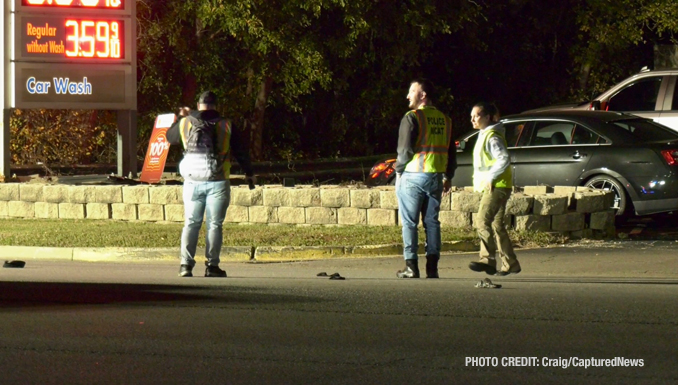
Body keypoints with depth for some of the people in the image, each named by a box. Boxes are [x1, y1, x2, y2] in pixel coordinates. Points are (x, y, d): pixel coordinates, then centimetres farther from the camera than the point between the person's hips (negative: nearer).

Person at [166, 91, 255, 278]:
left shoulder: (185, 123, 5)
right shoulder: (226, 126, 2)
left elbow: (170, 136, 24)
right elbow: (241, 150, 8)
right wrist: (249, 173, 22)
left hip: (192, 182, 2)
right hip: (217, 183, -2)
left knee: (191, 223, 8)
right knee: (214, 224, 3)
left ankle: (186, 264, -1)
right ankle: (212, 265, 0)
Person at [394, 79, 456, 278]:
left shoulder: (412, 118, -10)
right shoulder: (445, 120, 11)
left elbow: (405, 150, -13)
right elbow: (451, 151, 15)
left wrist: (398, 171, 0)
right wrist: (448, 176, 22)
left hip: (413, 177, -6)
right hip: (435, 177, 6)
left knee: (409, 223, 0)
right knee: (432, 221, 9)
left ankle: (411, 267, -4)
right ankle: (432, 267, 4)